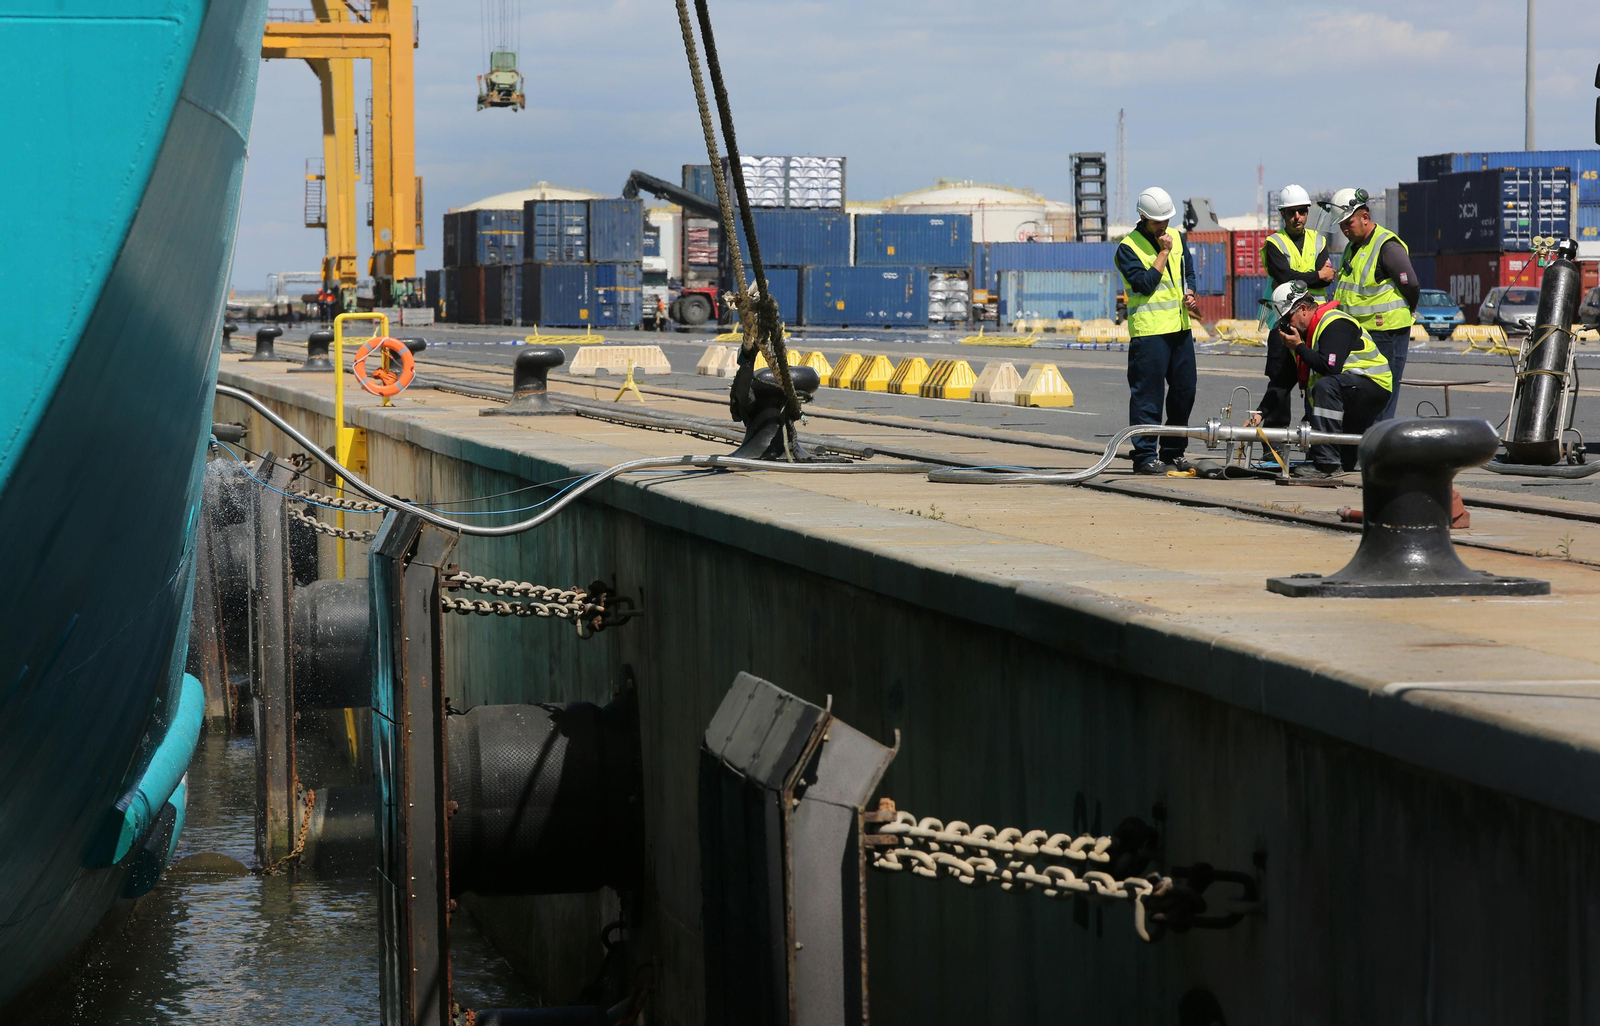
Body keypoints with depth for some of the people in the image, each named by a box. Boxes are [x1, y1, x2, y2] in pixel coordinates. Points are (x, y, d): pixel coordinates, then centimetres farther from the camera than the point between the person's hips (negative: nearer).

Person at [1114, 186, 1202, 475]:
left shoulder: (1177, 237, 13)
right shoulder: (1128, 248, -7)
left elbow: (1188, 272, 21)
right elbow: (1145, 284, -16)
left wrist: (1189, 294, 1)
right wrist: (1163, 252, -14)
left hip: (1180, 327, 7)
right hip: (1148, 330, -7)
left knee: (1184, 391, 9)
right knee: (1148, 393, -7)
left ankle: (1173, 452, 19)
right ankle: (1145, 455, -3)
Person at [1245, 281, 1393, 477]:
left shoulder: (1334, 324, -19)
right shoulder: (1302, 333, 9)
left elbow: (1330, 367, -33)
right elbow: (1282, 379, 10)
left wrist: (1300, 348, -20)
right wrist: (1261, 413, 2)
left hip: (1374, 384, -10)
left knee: (1325, 386, -36)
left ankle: (1327, 461, -36)